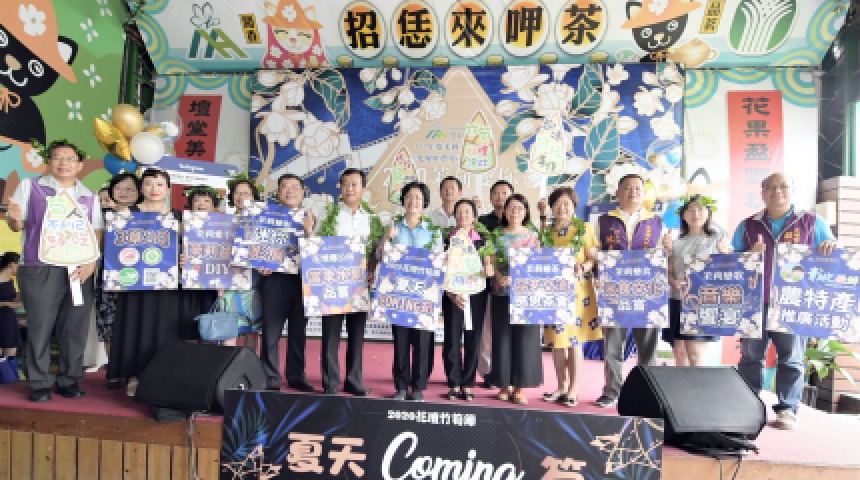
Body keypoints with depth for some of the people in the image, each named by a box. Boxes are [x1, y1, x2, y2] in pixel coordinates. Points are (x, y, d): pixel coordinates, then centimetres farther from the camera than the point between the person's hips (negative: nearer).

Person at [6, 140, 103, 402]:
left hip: (79, 271, 2)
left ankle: (69, 380, 16)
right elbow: (17, 226, 5)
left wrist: (91, 264, -8)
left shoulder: (90, 197, 12)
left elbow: (97, 235, 7)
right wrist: (14, 218, -19)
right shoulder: (30, 187, 8)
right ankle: (39, 383, 11)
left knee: (75, 328, 5)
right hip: (40, 270, -2)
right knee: (39, 327, 0)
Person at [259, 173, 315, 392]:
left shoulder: (308, 217, 13)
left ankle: (296, 375, 20)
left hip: (302, 278, 2)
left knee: (298, 330, 9)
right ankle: (270, 378, 8)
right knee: (271, 330, -2)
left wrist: (309, 230, -11)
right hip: (275, 276, -2)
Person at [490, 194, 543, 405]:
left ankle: (520, 387, 9)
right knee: (503, 337, 3)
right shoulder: (497, 235, 8)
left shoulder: (532, 236, 9)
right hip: (502, 292, 0)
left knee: (525, 338, -1)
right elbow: (491, 261, 1)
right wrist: (500, 277, -18)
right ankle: (505, 384, 15)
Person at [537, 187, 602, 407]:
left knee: (575, 341, -1)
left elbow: (594, 258, 1)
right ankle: (562, 387, 20)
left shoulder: (585, 229, 4)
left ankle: (573, 390, 9)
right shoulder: (546, 232, 11)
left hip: (576, 289, -3)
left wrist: (583, 268, -18)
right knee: (556, 341, 6)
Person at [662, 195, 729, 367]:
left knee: (696, 356, -10)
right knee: (679, 355, 6)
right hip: (677, 301, 4)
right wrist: (674, 282, -8)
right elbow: (669, 272, 11)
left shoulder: (718, 238, 4)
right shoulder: (677, 242, 12)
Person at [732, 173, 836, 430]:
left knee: (791, 358, 1)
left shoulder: (812, 222, 10)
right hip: (753, 302, 2)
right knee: (750, 356, 4)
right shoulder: (748, 226, 13)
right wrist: (750, 254, -8)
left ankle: (787, 409, 10)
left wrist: (829, 247, -12)